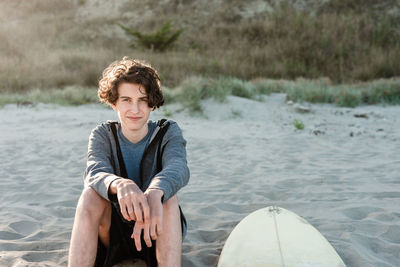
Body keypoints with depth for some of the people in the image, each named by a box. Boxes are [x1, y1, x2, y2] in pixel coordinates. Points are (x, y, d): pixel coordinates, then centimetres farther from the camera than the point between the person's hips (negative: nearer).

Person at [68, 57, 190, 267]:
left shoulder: (168, 132, -4)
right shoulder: (103, 135, -1)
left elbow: (178, 168, -27)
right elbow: (95, 173, -23)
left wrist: (155, 193, -51)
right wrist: (120, 185, -49)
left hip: (157, 235, -1)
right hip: (113, 234, 1)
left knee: (167, 197, -32)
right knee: (90, 194, -28)